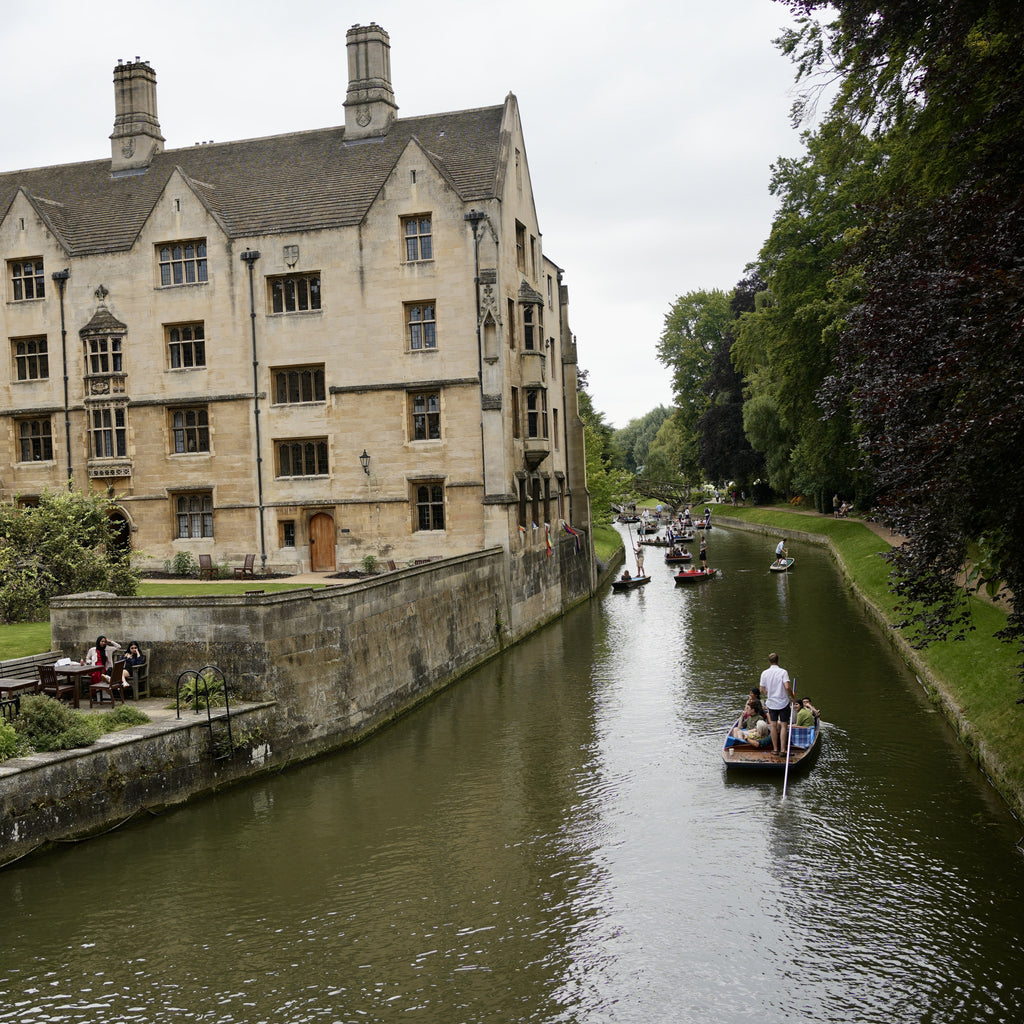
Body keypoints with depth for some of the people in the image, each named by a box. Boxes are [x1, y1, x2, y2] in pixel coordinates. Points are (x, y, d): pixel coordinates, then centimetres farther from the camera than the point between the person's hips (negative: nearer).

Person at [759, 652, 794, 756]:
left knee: (773, 725, 10)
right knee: (784, 725, 4)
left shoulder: (764, 673, -1)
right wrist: (792, 698, -6)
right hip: (783, 702, -3)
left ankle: (775, 749, 13)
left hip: (771, 703, 3)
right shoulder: (783, 672, -10)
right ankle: (782, 749, -1)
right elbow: (787, 687, -21)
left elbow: (762, 690, 2)